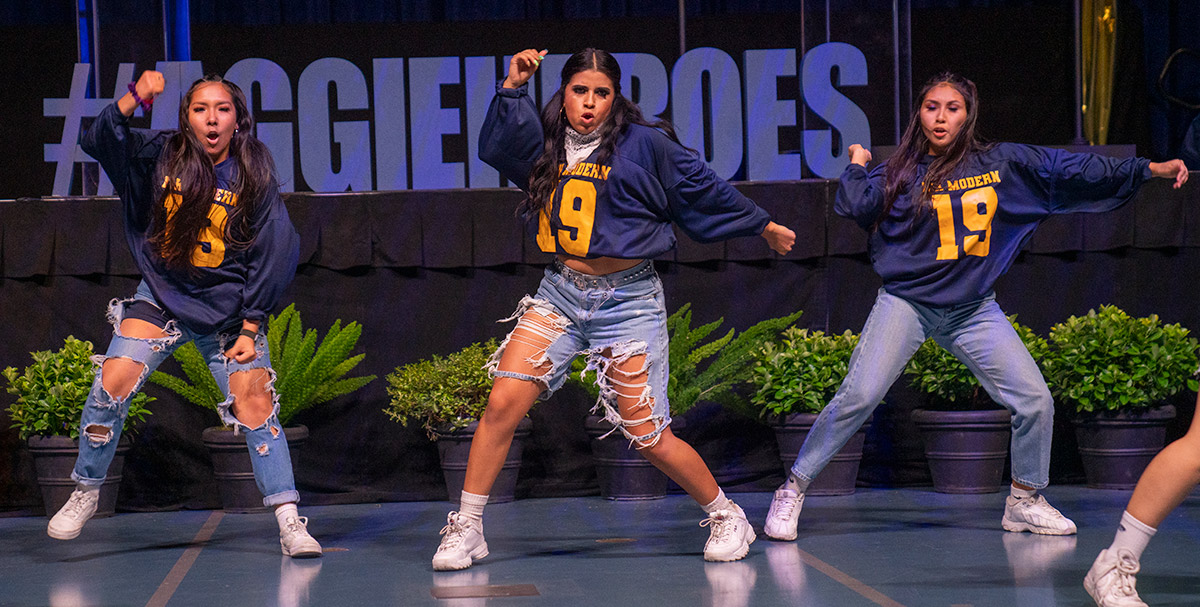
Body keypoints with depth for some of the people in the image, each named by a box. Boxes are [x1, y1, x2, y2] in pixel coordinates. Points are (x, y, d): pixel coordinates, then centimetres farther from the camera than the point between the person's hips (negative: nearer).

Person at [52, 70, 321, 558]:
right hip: (161, 297, 1)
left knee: (254, 401, -11)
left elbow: (273, 254, -5)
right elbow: (98, 142, -16)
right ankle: (85, 494, 8)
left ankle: (289, 522, -6)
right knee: (113, 380, -13)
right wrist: (134, 98, -31)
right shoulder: (160, 155, -4)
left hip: (227, 307, -1)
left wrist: (249, 329, -8)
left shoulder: (254, 175, -8)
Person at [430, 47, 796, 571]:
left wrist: (763, 225, 15)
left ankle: (726, 516, 20)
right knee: (502, 403, -10)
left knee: (648, 437, -3)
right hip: (560, 293, 3)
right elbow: (497, 147, -8)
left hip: (628, 300, -3)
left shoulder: (644, 144, -3)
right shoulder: (548, 145, 7)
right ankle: (466, 530, 3)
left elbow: (703, 189, 6)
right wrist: (512, 88, -18)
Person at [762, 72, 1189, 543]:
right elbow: (855, 206, -10)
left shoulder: (1005, 164, 3)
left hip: (974, 311, 3)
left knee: (1035, 402, -2)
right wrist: (857, 166, 3)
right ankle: (792, 490, -4)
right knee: (857, 397, -16)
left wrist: (1148, 168, 5)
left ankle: (1024, 501, 19)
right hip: (906, 304, -3)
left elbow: (1073, 169, 6)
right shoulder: (902, 173, 0)